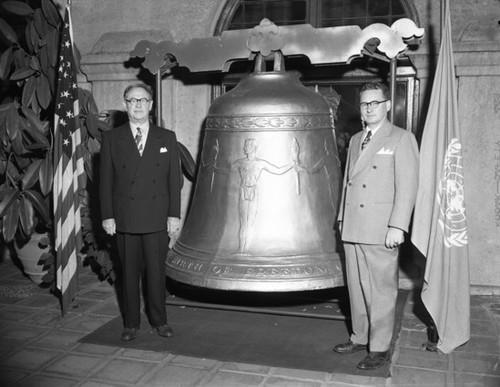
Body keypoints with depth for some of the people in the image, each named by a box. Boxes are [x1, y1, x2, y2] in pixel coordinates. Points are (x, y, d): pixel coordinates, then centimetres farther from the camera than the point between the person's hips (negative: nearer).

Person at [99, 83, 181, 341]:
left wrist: (174, 214, -2)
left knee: (156, 271, 6)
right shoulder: (111, 139, 5)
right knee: (129, 272, 8)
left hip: (157, 219, 0)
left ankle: (159, 320, 22)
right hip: (125, 219, 0)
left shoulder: (167, 138, 6)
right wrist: (107, 215, -3)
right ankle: (131, 323, 21)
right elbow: (106, 181, 4)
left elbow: (174, 179, 4)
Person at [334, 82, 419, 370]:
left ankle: (380, 348, 12)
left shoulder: (401, 139, -2)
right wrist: (342, 218, 15)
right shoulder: (356, 140, 18)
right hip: (352, 229, 6)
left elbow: (407, 186, -9)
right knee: (357, 287, 13)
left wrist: (397, 227, -16)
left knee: (381, 290, 0)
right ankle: (360, 338, 28)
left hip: (381, 231, -6)